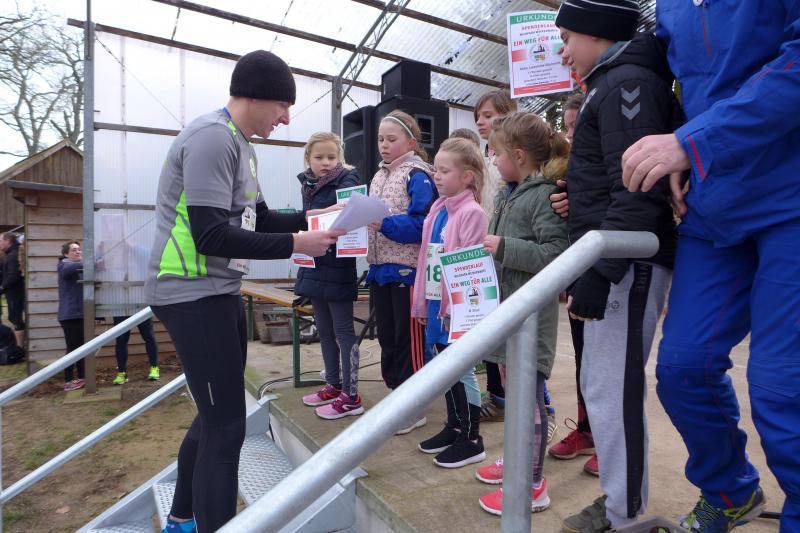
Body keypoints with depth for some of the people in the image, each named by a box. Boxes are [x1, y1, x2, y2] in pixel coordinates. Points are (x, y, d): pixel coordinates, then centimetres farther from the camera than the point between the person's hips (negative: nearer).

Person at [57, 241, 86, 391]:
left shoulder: (80, 267, 20)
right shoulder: (64, 264, -4)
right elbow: (70, 269, -29)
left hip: (82, 313, 8)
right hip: (70, 315, -8)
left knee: (82, 347, 11)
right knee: (73, 348, -6)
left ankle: (81, 378, 20)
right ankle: (68, 381, 0)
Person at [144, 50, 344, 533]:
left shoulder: (239, 145, 15)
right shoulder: (212, 137, -16)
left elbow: (259, 219, 19)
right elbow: (212, 236, -24)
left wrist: (313, 217, 6)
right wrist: (295, 245, -20)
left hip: (220, 294, 10)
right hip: (193, 295, -10)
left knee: (216, 415, 19)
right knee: (227, 425, -7)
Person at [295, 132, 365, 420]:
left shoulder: (348, 181, -9)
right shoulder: (307, 186, 11)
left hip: (338, 269, -7)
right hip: (315, 267, 7)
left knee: (343, 332, 0)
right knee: (324, 331, 16)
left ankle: (351, 397, 11)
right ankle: (333, 386, 32)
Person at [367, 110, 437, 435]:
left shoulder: (418, 176, -9)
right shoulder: (378, 176, 16)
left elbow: (422, 224, -18)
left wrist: (385, 222, -27)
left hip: (406, 269, -8)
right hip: (379, 268, 8)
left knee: (408, 338, 2)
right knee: (386, 336, 15)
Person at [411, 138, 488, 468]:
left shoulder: (472, 212, -13)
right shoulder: (437, 209, 11)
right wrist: (421, 302, 13)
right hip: (435, 304, 8)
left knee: (462, 372, 3)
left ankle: (472, 440, 18)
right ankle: (454, 427, 33)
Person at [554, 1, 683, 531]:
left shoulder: (628, 82, -10)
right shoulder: (613, 85, 22)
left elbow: (637, 193, -21)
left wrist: (598, 275, -22)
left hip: (628, 264, -10)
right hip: (609, 262, 10)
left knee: (613, 388, -3)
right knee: (598, 383, 15)